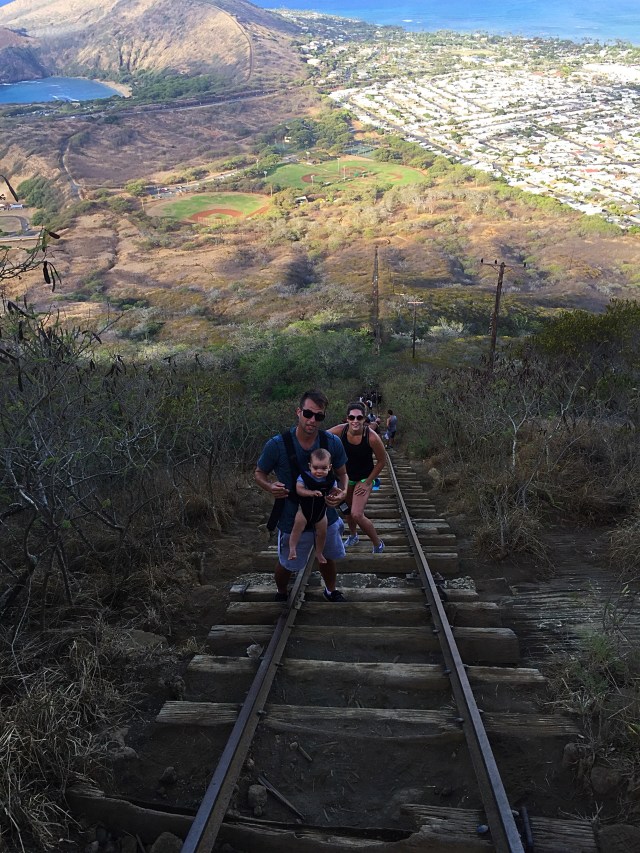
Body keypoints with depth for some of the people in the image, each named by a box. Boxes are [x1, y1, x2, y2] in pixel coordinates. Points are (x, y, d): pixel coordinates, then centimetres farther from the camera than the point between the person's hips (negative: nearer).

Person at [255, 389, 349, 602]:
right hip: (293, 519, -2)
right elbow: (259, 473, -8)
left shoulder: (333, 443, -15)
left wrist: (343, 492, -21)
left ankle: (331, 590, 56)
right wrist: (270, 486, -30)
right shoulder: (277, 445, -23)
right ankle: (281, 595, 52)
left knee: (327, 558, 26)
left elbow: (341, 474, 1)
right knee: (286, 565, 19)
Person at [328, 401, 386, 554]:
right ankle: (353, 535, 55)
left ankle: (378, 544, 7)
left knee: (357, 515, -18)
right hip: (346, 475, 4)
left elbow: (382, 461, -17)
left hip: (364, 478, -4)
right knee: (348, 509, 24)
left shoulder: (372, 437, -30)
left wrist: (367, 482, -13)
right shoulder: (340, 430, -23)